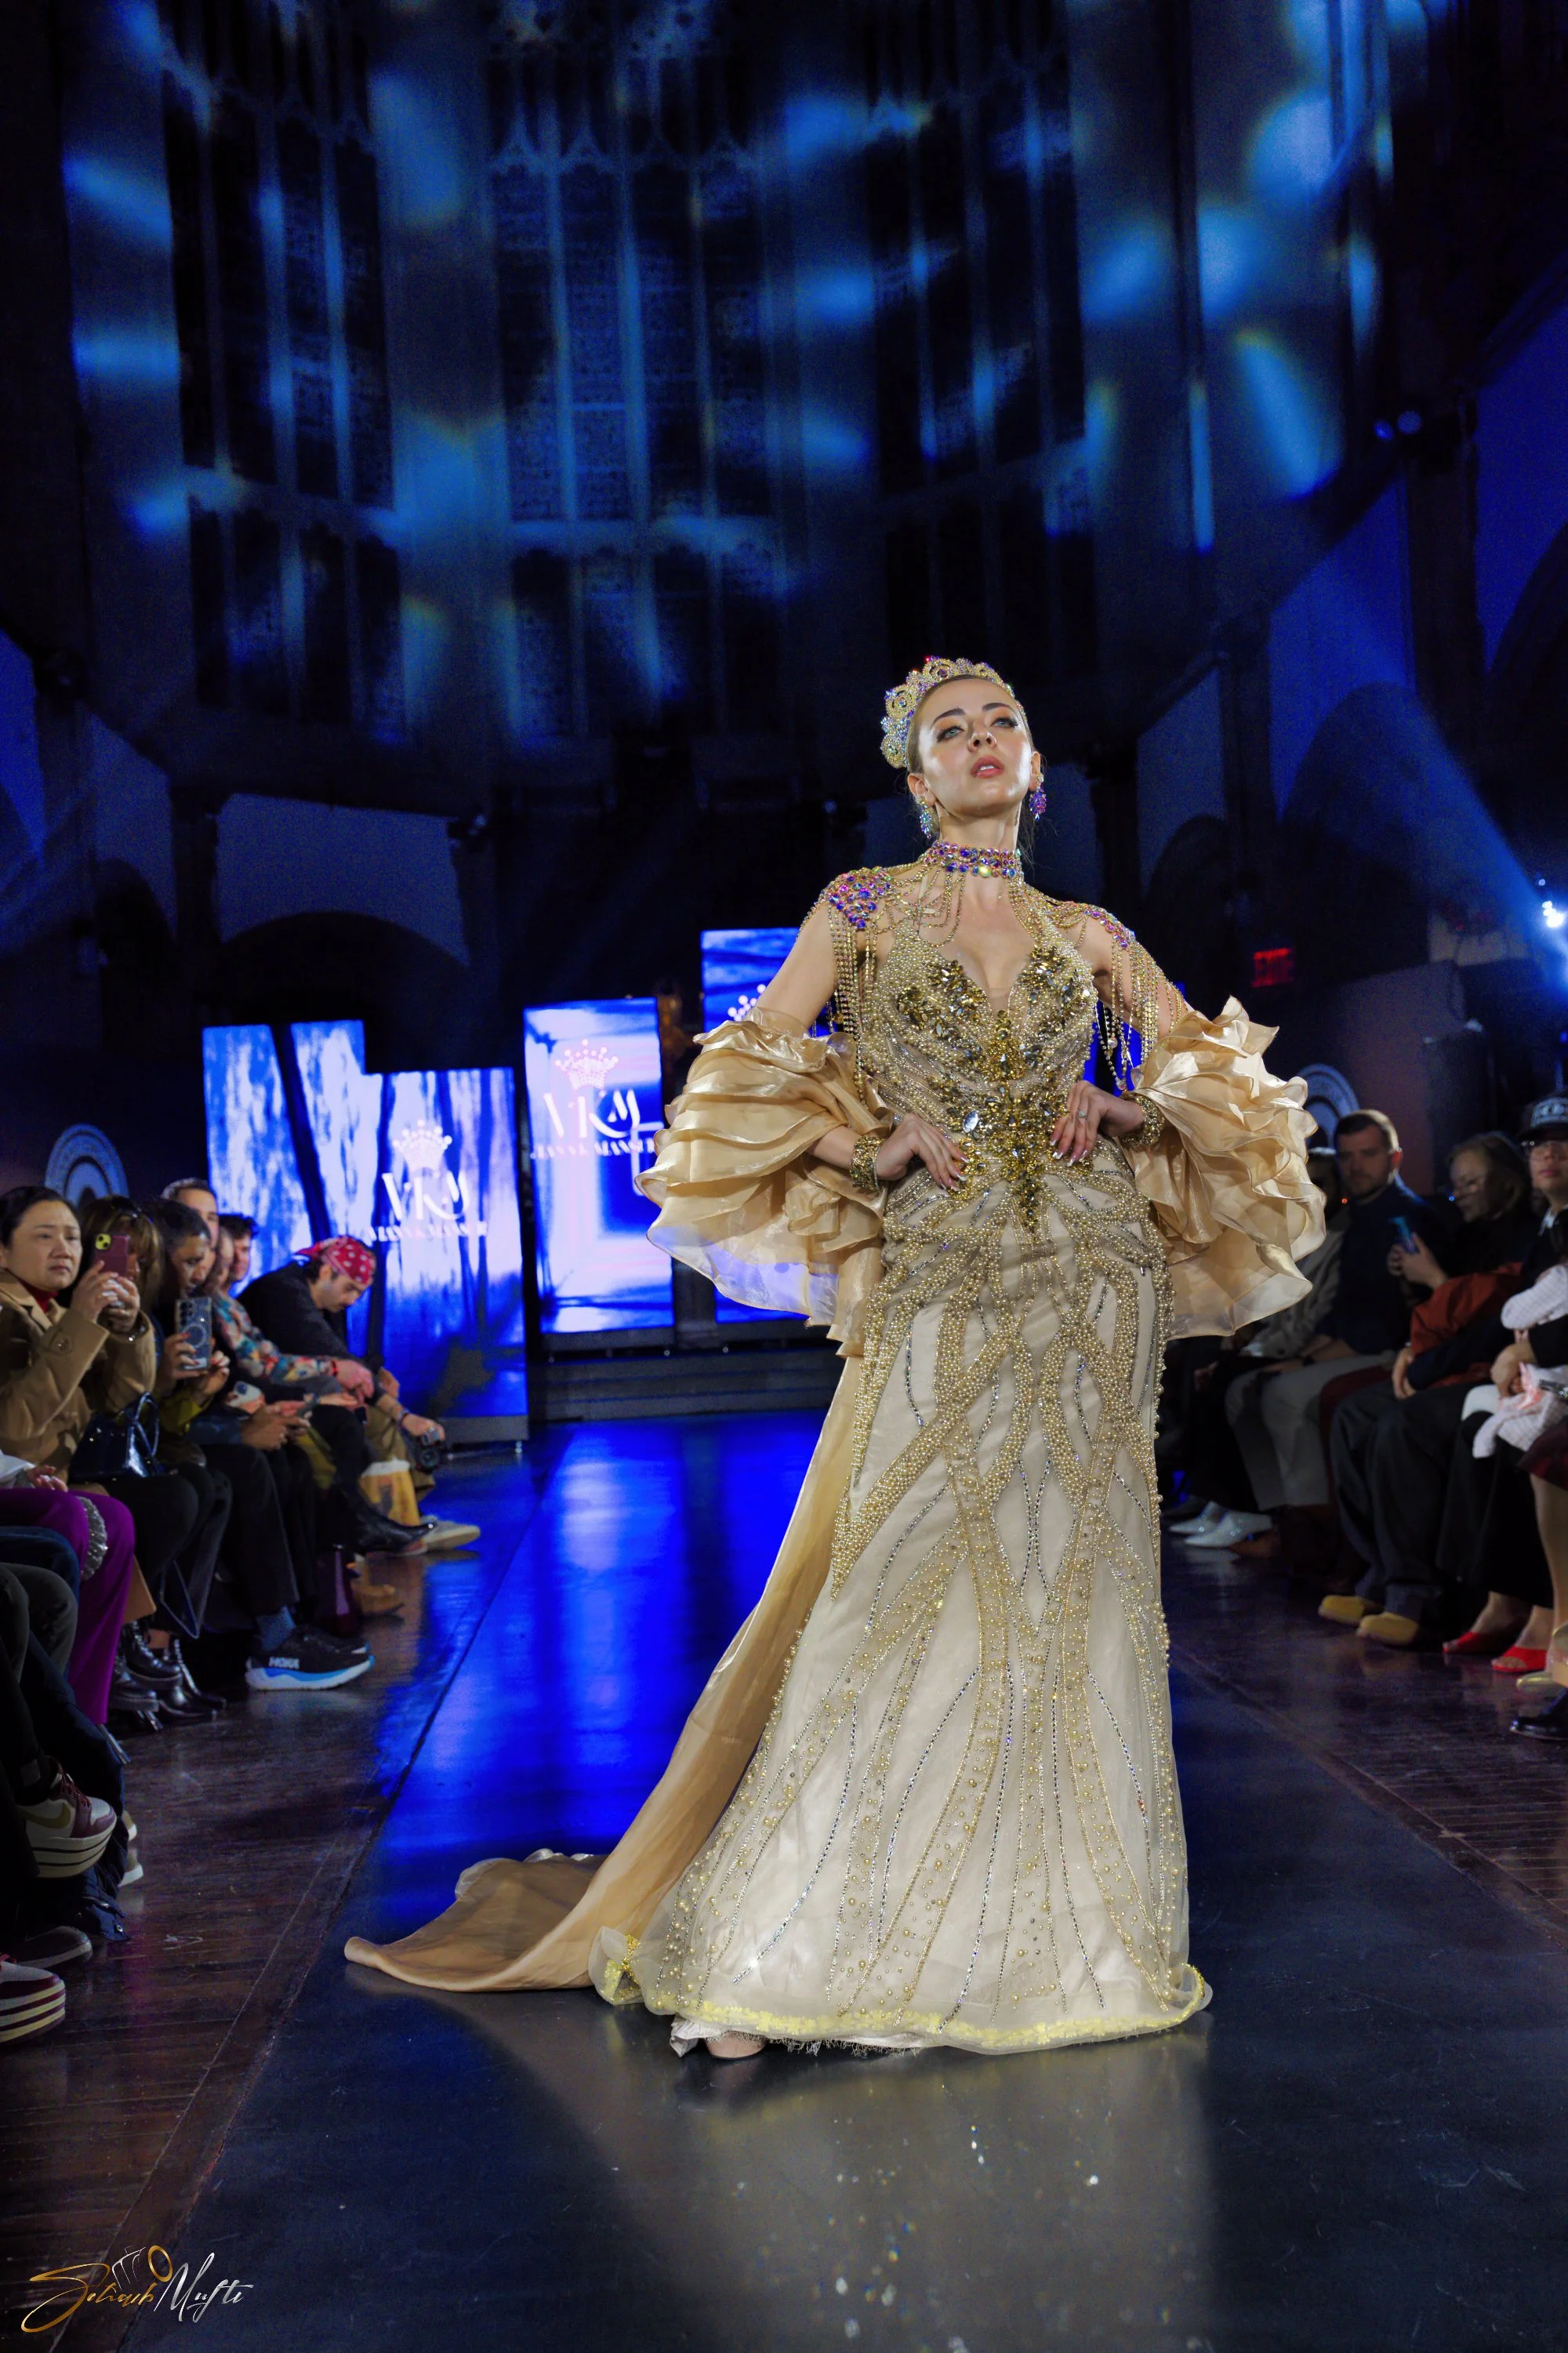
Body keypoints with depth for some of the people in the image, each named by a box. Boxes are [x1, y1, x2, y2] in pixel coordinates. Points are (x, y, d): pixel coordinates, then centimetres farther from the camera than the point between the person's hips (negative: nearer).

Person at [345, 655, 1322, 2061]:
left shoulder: (1089, 935, 13)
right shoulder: (864, 908, 6)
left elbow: (1214, 1082, 18)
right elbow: (755, 1072, 1)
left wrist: (1121, 1110, 0)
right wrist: (882, 1139, -11)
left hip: (1090, 1279, 3)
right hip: (933, 1285, -3)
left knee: (1069, 1596, 3)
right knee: (899, 1593, -10)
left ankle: (1062, 1930, 16)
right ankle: (776, 1956, -4)